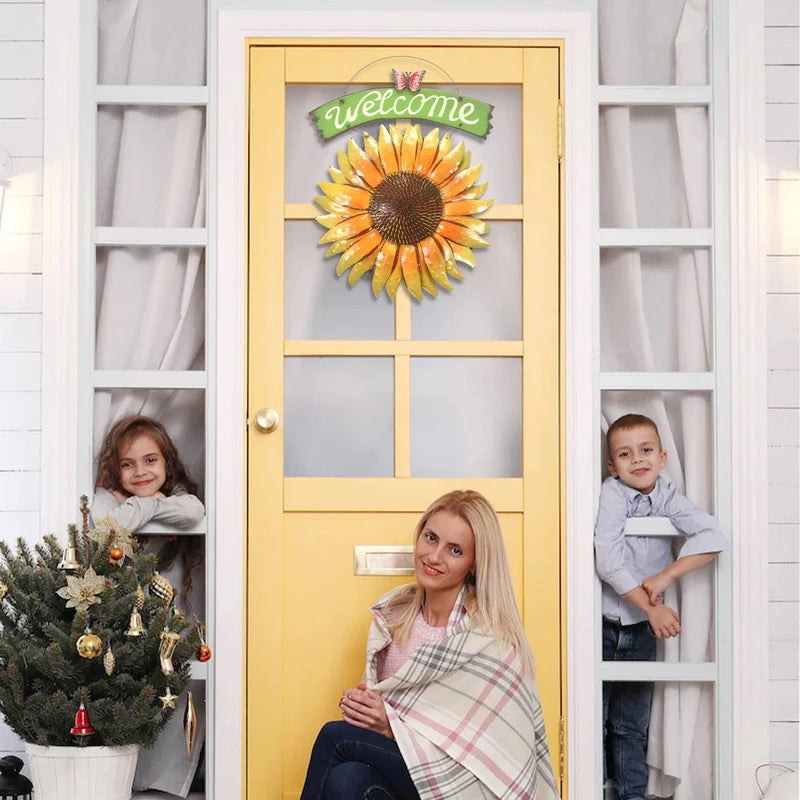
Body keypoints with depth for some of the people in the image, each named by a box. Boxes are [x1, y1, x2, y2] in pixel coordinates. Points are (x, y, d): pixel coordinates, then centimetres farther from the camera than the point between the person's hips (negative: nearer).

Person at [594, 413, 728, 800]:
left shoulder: (668, 497, -5)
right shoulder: (611, 493, -14)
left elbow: (713, 538, -16)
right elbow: (609, 561, -23)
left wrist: (666, 576, -25)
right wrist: (652, 607, -24)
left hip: (642, 625, 3)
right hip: (602, 622, -3)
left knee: (633, 722, 12)